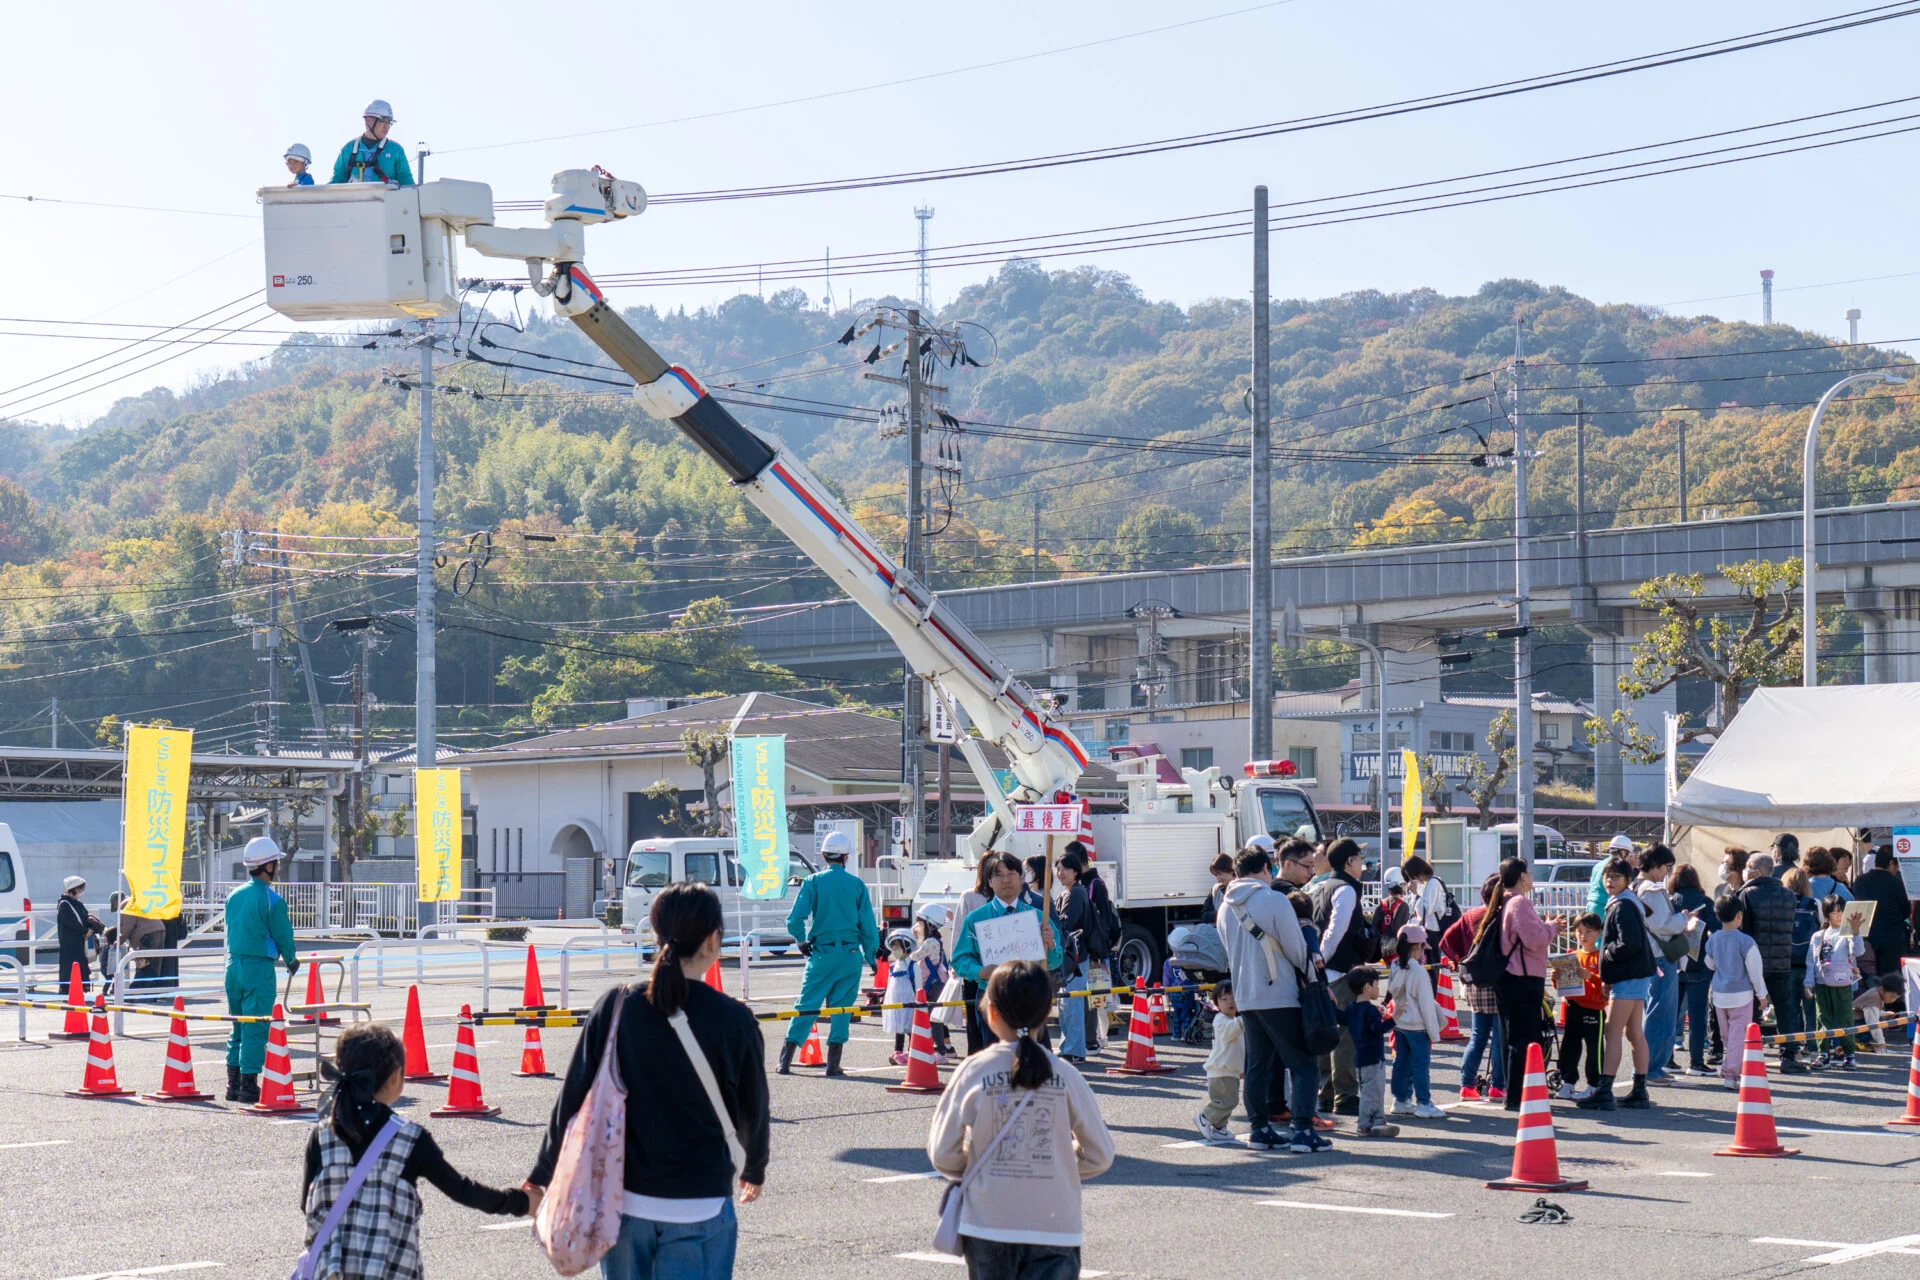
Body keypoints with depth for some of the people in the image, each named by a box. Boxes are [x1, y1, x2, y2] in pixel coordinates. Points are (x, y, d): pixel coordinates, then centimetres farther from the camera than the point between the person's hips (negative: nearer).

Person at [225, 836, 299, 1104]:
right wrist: (291, 961, 14)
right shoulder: (271, 900, -12)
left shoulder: (234, 896, 9)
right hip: (259, 968, -7)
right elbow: (283, 936, -6)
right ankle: (249, 1087, -3)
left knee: (238, 1028, 14)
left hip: (233, 964, 7)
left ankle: (233, 1085, 16)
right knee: (256, 1029, -3)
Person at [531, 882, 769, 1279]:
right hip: (699, 1207, -3)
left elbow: (573, 1099, 1)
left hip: (621, 1200, 3)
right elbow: (753, 1109, 6)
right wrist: (754, 1169, 26)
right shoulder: (733, 1020, -7)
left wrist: (542, 1176, 13)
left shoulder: (614, 1008, -3)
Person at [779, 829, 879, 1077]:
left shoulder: (813, 882, -2)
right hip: (850, 954, 0)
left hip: (822, 954, 0)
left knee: (807, 1005, 4)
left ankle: (786, 1059, 0)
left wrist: (802, 941, 10)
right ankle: (833, 1063, 3)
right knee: (841, 1007, 6)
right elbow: (868, 925, 1)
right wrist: (871, 955, 13)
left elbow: (795, 920, -9)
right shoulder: (857, 884, 1)